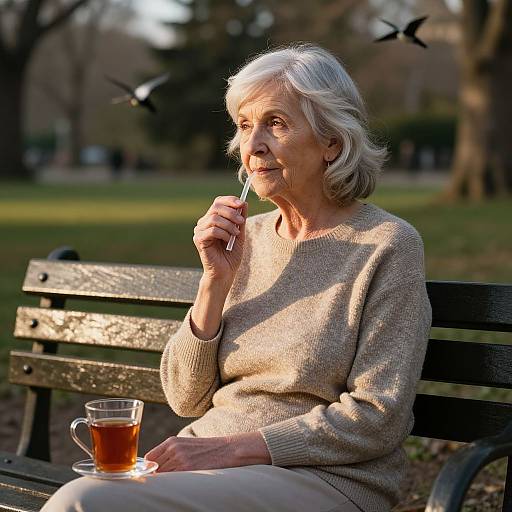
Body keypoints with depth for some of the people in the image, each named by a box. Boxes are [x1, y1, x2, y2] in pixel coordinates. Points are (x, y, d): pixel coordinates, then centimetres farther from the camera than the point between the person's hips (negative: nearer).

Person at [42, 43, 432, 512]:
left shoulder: (387, 245, -5)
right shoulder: (249, 236, 11)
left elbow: (376, 418, -11)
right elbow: (186, 398, 10)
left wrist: (230, 447, -16)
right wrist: (217, 280, -4)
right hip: (212, 463, 5)